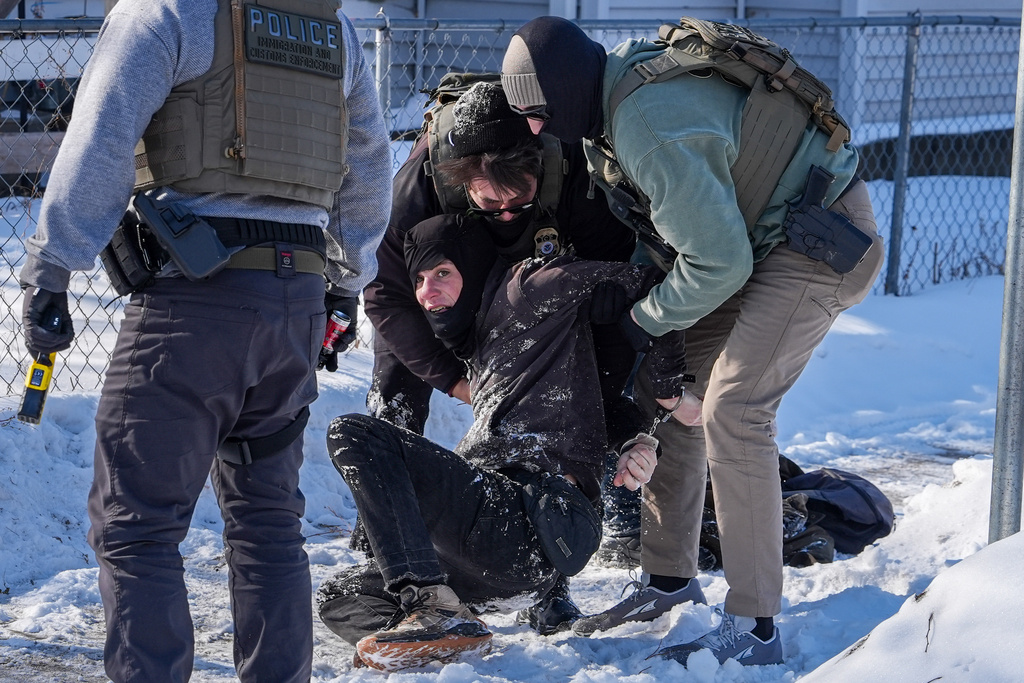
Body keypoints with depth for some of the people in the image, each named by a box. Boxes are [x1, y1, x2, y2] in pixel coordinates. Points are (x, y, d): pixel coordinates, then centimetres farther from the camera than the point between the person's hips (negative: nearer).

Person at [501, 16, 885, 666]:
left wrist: (641, 322, -11)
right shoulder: (624, 68, 0)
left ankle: (755, 628, -15)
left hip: (826, 241, -10)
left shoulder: (648, 130, -30)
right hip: (760, 233, 10)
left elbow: (719, 261, -25)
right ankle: (670, 576, 22)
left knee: (731, 409, -19)